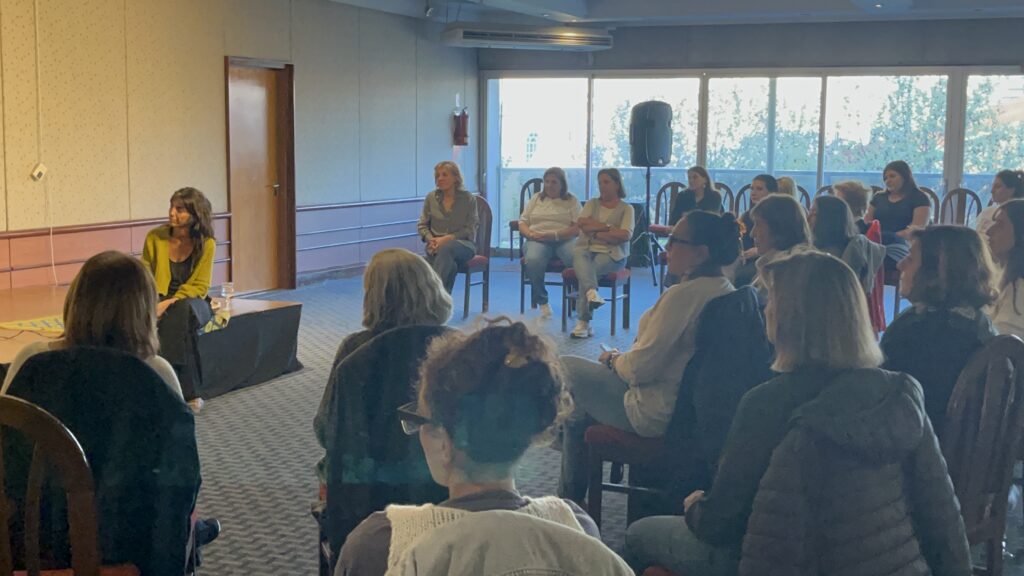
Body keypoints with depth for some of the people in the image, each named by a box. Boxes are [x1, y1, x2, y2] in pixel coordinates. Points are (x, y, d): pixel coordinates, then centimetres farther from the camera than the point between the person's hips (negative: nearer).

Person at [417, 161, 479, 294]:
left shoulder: (468, 199, 2)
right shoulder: (431, 198, 10)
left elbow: (470, 230, -2)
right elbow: (422, 225, 13)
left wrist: (447, 238, -15)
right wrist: (431, 239, -9)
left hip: (464, 244, -2)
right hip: (437, 246, 2)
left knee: (446, 249, -39)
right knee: (449, 263, -36)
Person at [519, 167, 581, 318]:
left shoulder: (572, 201, 14)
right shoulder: (536, 199, 24)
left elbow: (578, 228, 0)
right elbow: (522, 222, 17)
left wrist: (555, 235, -16)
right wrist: (530, 234, -7)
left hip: (565, 240, -1)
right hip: (538, 240, 2)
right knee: (533, 260, -36)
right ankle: (542, 302, -19)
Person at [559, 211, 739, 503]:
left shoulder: (683, 295, -27)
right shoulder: (725, 290, 2)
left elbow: (640, 367, -23)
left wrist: (614, 360, -3)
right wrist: (624, 358, 12)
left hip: (659, 414, -10)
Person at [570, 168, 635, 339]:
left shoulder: (626, 208, 9)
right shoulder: (592, 204, 20)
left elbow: (625, 235, -8)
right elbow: (583, 224, 0)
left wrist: (596, 231, -6)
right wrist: (609, 227, -8)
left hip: (612, 254, -2)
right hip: (586, 248, 2)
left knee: (590, 270, -32)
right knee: (579, 255, -35)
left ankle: (583, 322, -32)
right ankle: (592, 293, -60)